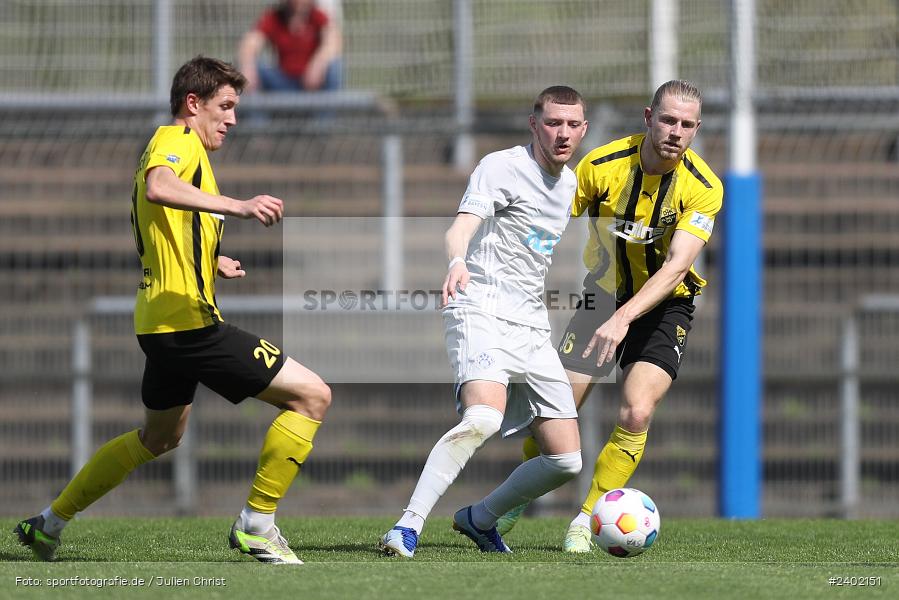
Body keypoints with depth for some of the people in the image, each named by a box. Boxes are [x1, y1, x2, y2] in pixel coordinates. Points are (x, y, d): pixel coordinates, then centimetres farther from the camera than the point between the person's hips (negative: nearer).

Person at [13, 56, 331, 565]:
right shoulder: (178, 140, -9)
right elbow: (158, 187, -34)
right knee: (312, 396, -10)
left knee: (160, 437, 31)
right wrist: (237, 207, -44)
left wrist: (215, 263, 24)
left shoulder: (176, 145, 22)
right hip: (189, 318, -11)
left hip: (162, 323, 11)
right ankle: (256, 525, -8)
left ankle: (50, 523, 35)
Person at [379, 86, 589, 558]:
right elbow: (462, 226, -23)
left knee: (566, 460, 2)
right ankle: (409, 525, -32)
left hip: (532, 328, 8)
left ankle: (479, 519, 25)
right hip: (482, 313, -8)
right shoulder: (501, 167, -7)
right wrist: (456, 262, -45)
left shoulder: (568, 183, 17)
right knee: (483, 418, -34)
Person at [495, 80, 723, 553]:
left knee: (636, 414, -20)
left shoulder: (703, 188, -20)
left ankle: (585, 521, -2)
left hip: (663, 305, -1)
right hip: (602, 295, 1)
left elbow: (676, 266, -30)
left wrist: (623, 318, -42)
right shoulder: (602, 165, -16)